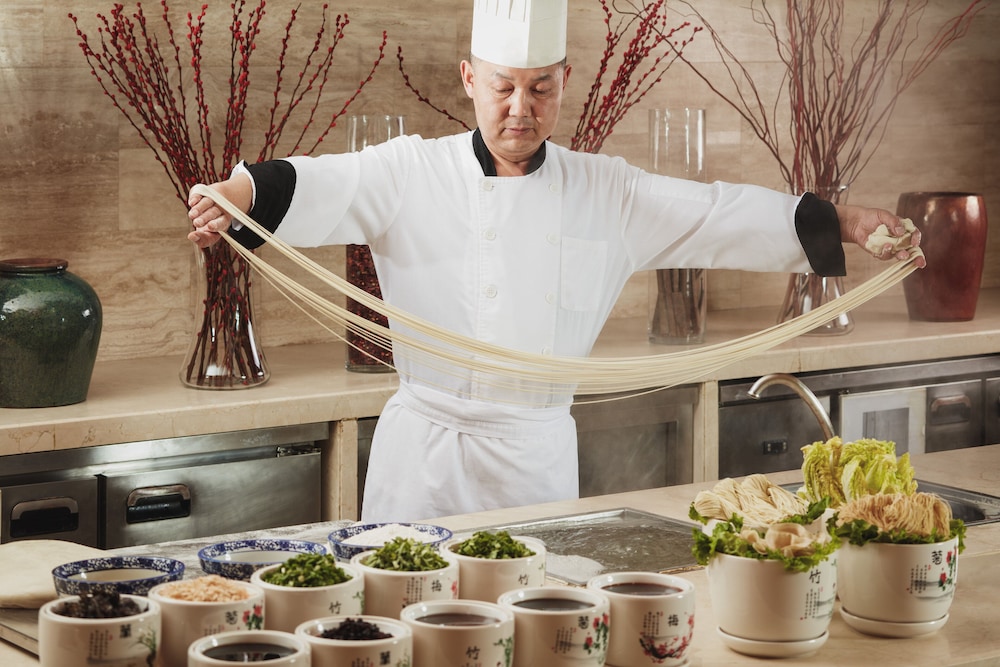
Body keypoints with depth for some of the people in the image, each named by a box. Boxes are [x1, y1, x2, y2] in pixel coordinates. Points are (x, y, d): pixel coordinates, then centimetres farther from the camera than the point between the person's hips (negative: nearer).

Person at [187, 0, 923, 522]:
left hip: (538, 453, 3)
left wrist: (849, 222, -4)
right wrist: (234, 195, -39)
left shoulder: (607, 194, 5)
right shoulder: (414, 175, -4)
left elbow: (719, 214, 3)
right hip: (426, 451, -2)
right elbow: (317, 188, -19)